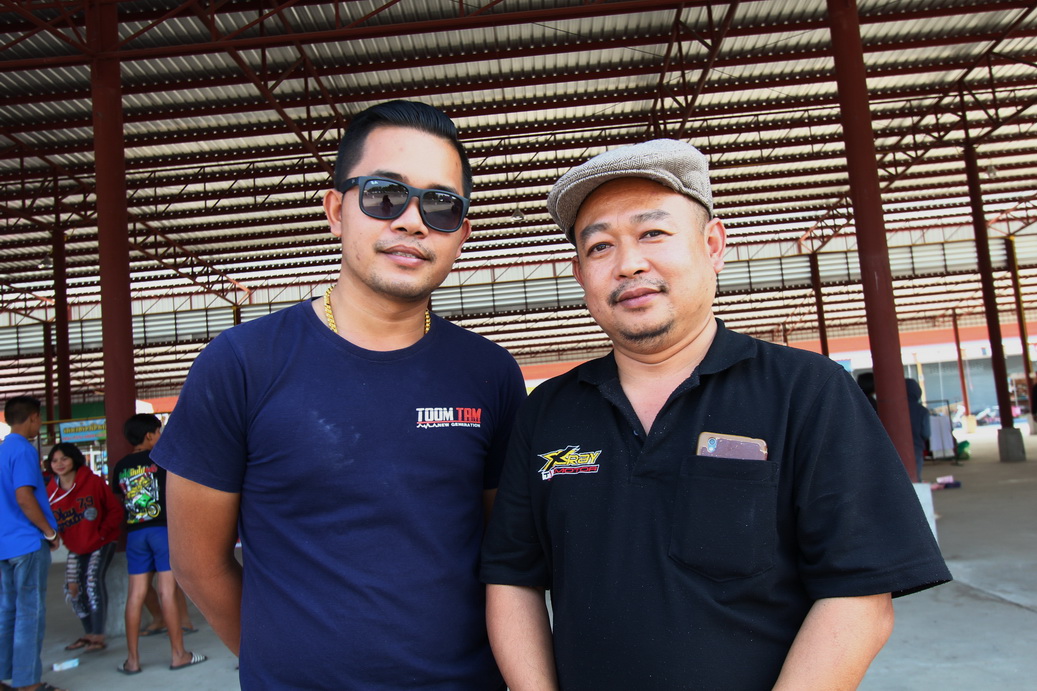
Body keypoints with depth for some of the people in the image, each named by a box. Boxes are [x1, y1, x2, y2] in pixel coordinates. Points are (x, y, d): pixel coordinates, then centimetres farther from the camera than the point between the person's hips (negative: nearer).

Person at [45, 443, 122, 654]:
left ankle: (98, 636, -14)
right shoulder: (50, 492, -5)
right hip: (76, 549, 5)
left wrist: (102, 531, -16)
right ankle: (89, 633, 24)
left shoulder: (93, 482, -16)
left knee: (93, 580, -20)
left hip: (101, 542, -5)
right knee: (72, 589, 6)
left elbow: (115, 510, -10)